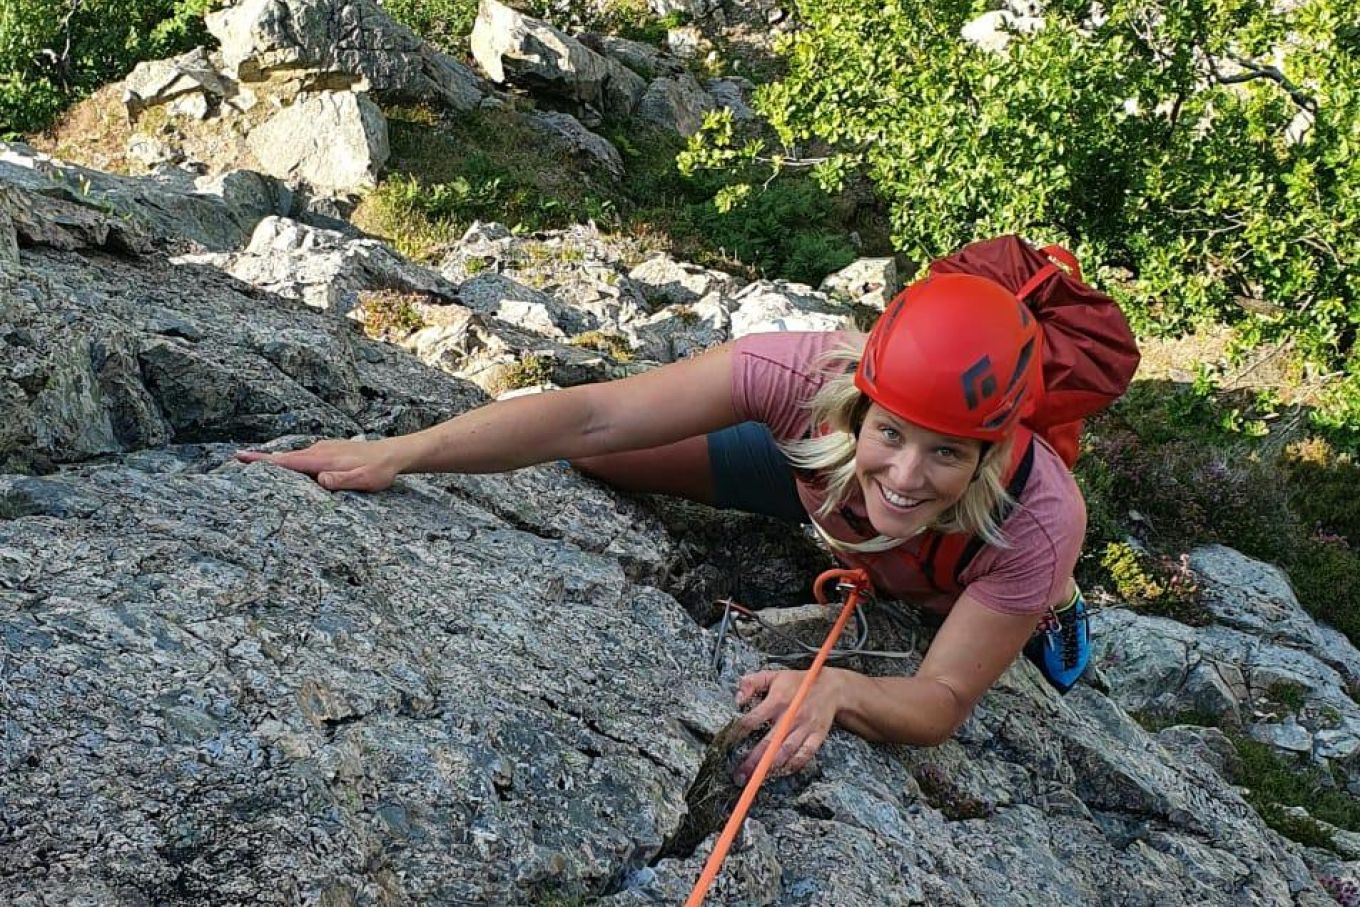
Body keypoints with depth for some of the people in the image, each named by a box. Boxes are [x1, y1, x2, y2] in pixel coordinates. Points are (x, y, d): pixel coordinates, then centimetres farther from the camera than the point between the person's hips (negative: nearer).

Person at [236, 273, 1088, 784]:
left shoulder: (1036, 519, -45)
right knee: (599, 459, -9)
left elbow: (944, 700, -35)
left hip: (968, 582, 0)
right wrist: (397, 454, -50)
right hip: (816, 468, 1)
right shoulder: (817, 376, -44)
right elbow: (594, 415, -44)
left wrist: (837, 690, -57)